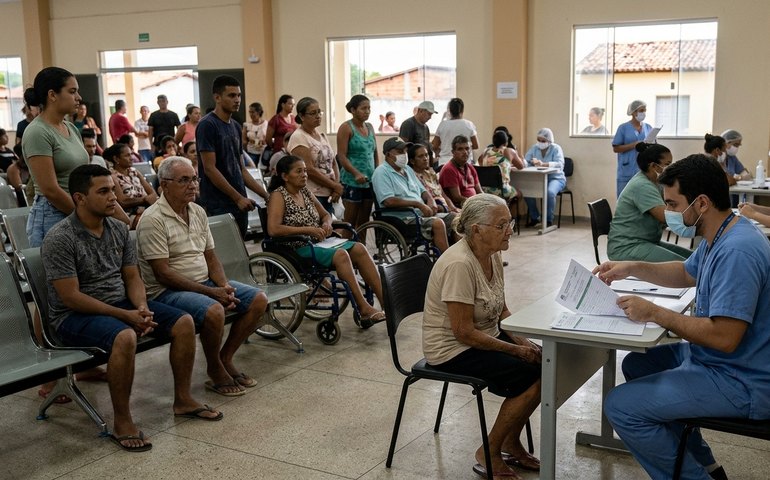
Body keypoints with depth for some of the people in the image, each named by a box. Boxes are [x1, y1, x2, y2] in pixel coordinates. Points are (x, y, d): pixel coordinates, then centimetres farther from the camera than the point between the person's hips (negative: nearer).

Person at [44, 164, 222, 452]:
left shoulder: (119, 229, 4)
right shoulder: (60, 239, -17)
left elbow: (132, 277, 9)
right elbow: (71, 297, -19)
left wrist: (142, 307, -13)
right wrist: (124, 315, -21)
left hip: (121, 303, 7)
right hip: (76, 316, -7)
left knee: (184, 322, -8)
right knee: (125, 337, -37)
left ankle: (183, 400, 5)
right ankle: (122, 423, -22)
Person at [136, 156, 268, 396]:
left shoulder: (198, 212, 10)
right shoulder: (153, 219, -15)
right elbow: (163, 273, -19)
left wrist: (224, 286, -6)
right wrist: (210, 292, -21)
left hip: (204, 282, 8)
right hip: (167, 291, -8)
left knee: (258, 299, -5)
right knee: (213, 311, -35)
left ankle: (225, 358, 6)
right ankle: (215, 370, -8)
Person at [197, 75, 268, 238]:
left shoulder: (235, 126, 14)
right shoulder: (207, 125, -9)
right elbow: (210, 169, -15)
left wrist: (265, 194, 11)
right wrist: (238, 198, -15)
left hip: (239, 205, 8)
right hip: (218, 206, -8)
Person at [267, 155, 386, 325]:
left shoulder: (305, 192, 14)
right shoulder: (278, 196, -8)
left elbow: (325, 214, 26)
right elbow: (273, 229, -22)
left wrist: (327, 224, 1)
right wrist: (308, 229, -22)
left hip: (318, 242, 8)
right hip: (297, 249, -8)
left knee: (359, 248, -13)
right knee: (340, 254, -30)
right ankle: (364, 309, -28)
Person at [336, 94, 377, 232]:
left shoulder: (369, 127, 15)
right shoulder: (346, 128, -5)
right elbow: (341, 155, -13)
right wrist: (356, 173, -24)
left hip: (370, 180, 7)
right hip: (352, 181, -6)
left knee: (364, 221, 10)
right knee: (350, 222, -5)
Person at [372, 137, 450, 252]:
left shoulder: (407, 169, 21)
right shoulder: (381, 172, -7)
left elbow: (423, 191, 27)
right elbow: (389, 201, -19)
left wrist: (431, 201, 2)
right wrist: (418, 204, -17)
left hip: (422, 215, 9)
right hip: (403, 219, -9)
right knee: (437, 223, -30)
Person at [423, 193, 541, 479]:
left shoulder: (493, 254, 0)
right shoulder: (459, 265, -27)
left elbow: (501, 310, 12)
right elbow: (464, 333, -25)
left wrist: (523, 341, -4)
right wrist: (515, 350, -19)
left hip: (488, 337, 9)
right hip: (453, 351, -9)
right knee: (533, 377, -17)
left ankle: (510, 443, 14)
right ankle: (488, 454, 1)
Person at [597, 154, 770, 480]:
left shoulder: (736, 251, -28)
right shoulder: (719, 237, 5)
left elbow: (724, 337, -31)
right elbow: (688, 273, 24)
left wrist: (654, 313, -21)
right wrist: (632, 269, 10)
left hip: (741, 383, -11)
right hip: (715, 359, 11)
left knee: (621, 407, -17)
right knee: (636, 365, 24)